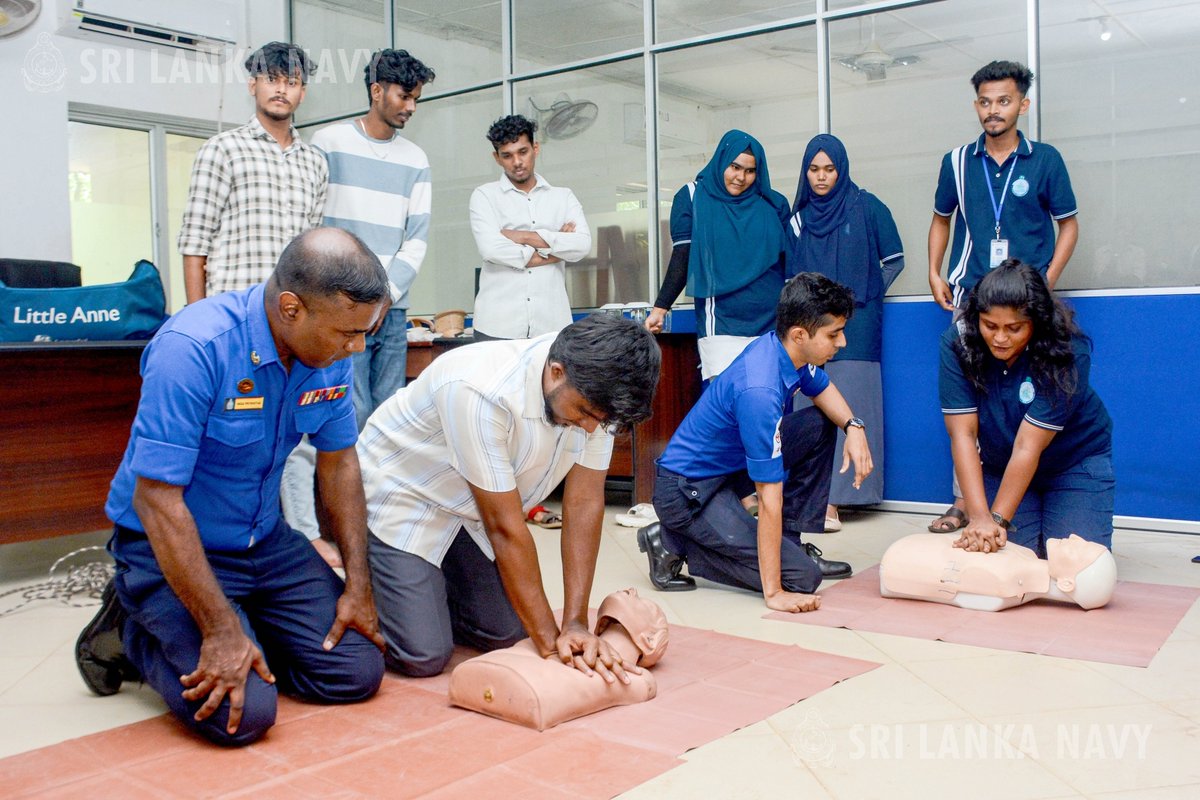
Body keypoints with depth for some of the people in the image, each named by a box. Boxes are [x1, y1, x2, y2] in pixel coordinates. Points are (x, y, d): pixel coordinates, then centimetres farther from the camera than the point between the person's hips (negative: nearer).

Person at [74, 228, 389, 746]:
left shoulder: (330, 351, -7)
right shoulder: (192, 349, -28)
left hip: (266, 543, 6)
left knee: (356, 673, -3)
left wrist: (358, 586, 0)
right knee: (243, 713, -20)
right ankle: (133, 634, 8)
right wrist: (221, 630, -25)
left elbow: (338, 463, 4)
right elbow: (156, 499, -26)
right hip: (169, 548, -6)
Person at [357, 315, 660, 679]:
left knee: (505, 634, 3)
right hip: (403, 495, -6)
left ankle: (430, 587, 28)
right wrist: (550, 641, -25)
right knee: (424, 657, -11)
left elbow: (585, 503, -16)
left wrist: (575, 624, -20)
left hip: (468, 511, 6)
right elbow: (505, 528, -32)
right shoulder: (480, 392, -38)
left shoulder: (595, 392, -19)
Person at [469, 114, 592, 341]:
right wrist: (555, 246, -1)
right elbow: (490, 248, -8)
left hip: (551, 325, 2)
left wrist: (523, 236, -6)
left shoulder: (563, 197, 15)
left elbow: (582, 245, -2)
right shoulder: (485, 195, 9)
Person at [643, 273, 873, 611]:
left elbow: (822, 389, 17)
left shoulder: (786, 348, -7)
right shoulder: (760, 391, -33)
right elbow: (770, 497, -31)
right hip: (687, 490, -9)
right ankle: (674, 544, -3)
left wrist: (853, 426, -6)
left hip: (730, 464, 9)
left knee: (821, 426, 4)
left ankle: (790, 542, 10)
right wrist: (773, 593, -25)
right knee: (802, 576, -12)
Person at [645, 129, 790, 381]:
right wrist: (660, 308, -3)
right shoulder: (693, 197, 6)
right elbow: (682, 258, 5)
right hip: (721, 324, -2)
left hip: (772, 323, 3)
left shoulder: (773, 204, 11)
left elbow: (789, 262, 14)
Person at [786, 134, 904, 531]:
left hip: (855, 325, -4)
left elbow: (894, 260, 7)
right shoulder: (798, 219, 14)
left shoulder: (867, 208, 3)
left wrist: (861, 294, 1)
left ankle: (834, 500, -11)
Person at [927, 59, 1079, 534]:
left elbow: (1068, 225, 7)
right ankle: (964, 500, 11)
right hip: (969, 298, 2)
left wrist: (1046, 282, -5)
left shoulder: (1045, 160, 1)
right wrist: (934, 273, 7)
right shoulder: (957, 162, 7)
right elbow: (941, 219, 19)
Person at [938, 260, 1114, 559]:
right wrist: (979, 517, -34)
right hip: (1000, 465, 2)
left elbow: (1028, 447, -30)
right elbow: (962, 434, -25)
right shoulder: (958, 343, -21)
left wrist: (998, 519, -33)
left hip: (1076, 463, -2)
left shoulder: (1067, 352, -27)